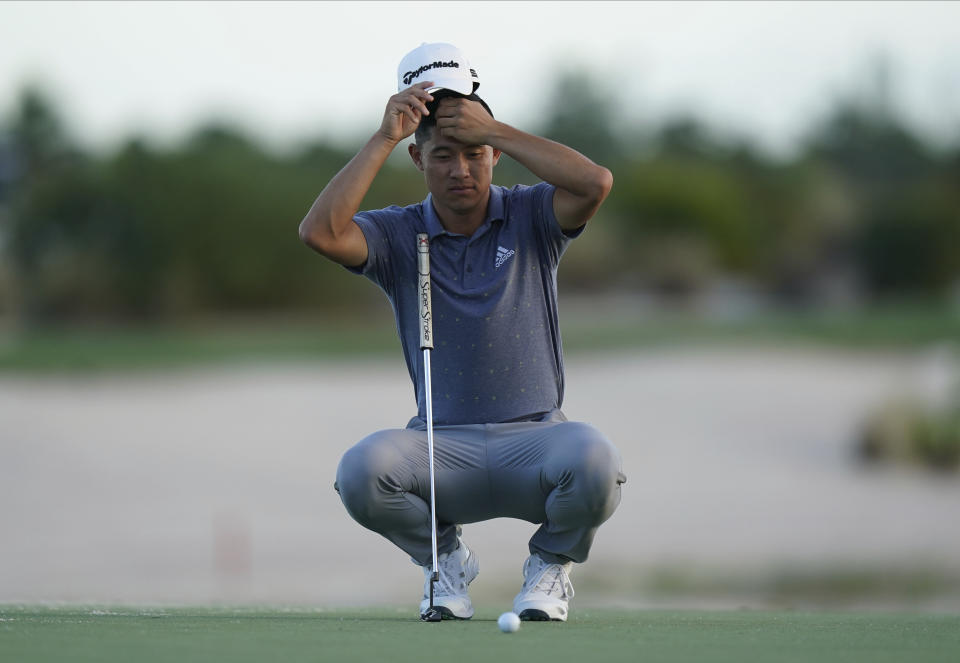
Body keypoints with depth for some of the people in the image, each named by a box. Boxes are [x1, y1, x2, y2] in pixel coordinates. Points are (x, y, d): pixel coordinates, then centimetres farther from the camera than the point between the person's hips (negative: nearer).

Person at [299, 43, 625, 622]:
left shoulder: (530, 219, 4)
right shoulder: (398, 236, 5)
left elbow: (596, 183, -18)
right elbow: (320, 232, -16)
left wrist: (493, 129, -13)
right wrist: (384, 138, -13)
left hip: (534, 438, 0)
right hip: (443, 448, 1)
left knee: (594, 461, -35)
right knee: (362, 470, -31)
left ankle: (551, 563, 2)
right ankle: (446, 558, 2)